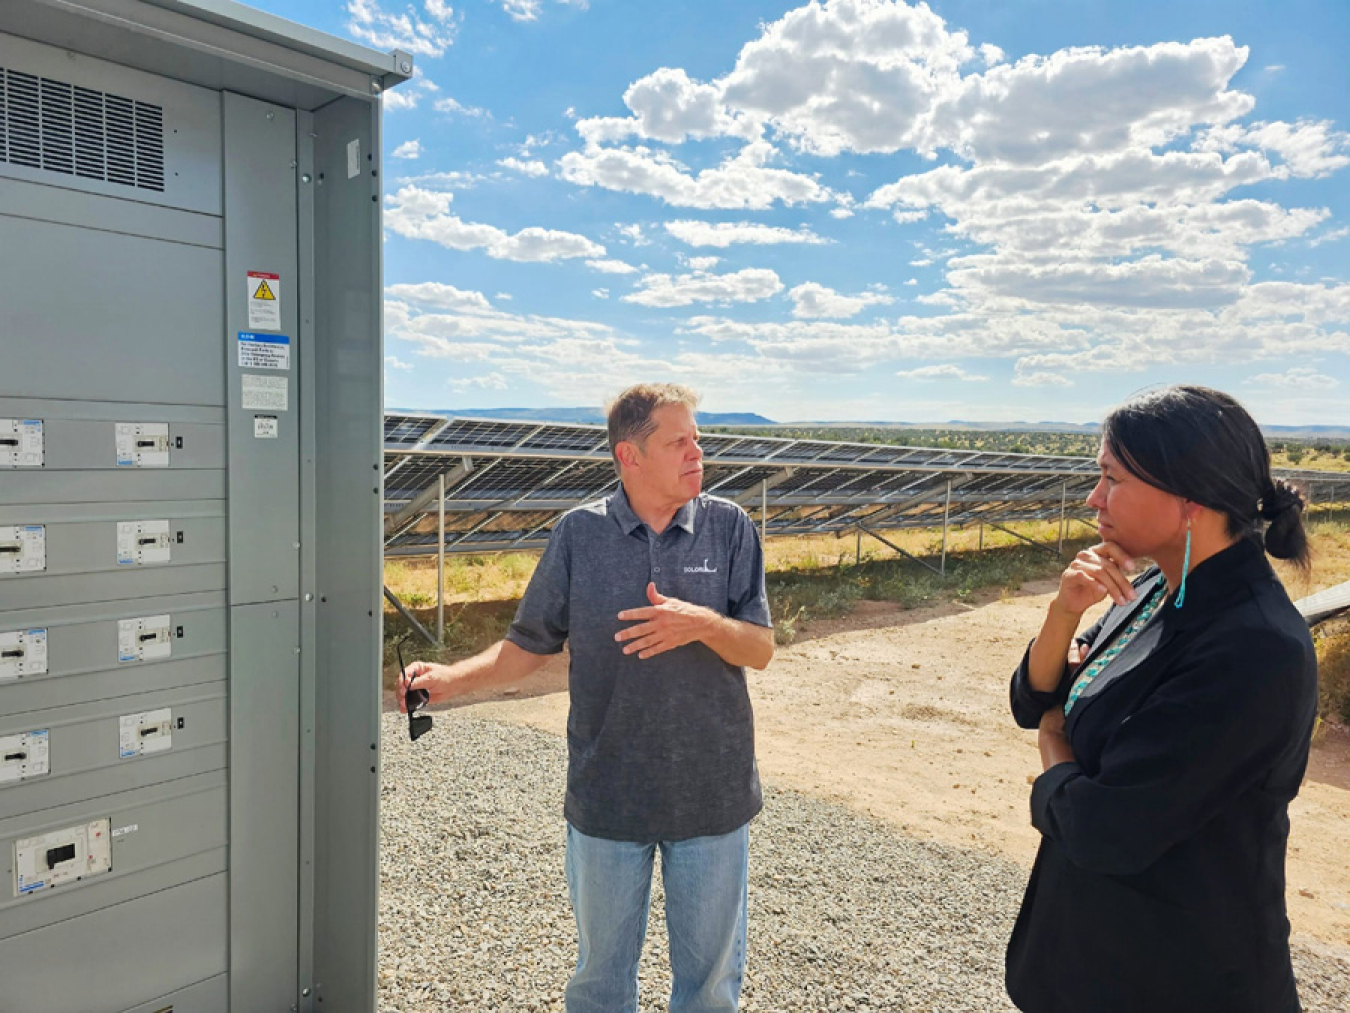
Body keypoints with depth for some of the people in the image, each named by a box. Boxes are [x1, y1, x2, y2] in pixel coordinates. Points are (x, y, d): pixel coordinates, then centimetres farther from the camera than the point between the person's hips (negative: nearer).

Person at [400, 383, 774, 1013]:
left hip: (714, 795, 0)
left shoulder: (728, 527, -4)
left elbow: (760, 650, -5)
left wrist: (702, 623, -24)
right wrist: (452, 679, -13)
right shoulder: (579, 533, -4)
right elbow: (529, 646, 1)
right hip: (606, 797, 0)